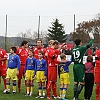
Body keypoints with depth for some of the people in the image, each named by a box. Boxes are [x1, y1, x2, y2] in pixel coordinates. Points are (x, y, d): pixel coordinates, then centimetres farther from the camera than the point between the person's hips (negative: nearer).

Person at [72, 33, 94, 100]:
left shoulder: (73, 50, 8)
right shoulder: (82, 48, -9)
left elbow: (72, 59, 12)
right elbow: (89, 45, 3)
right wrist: (92, 39, 19)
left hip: (75, 66, 7)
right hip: (80, 66, -7)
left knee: (76, 83, 13)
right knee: (82, 83, -2)